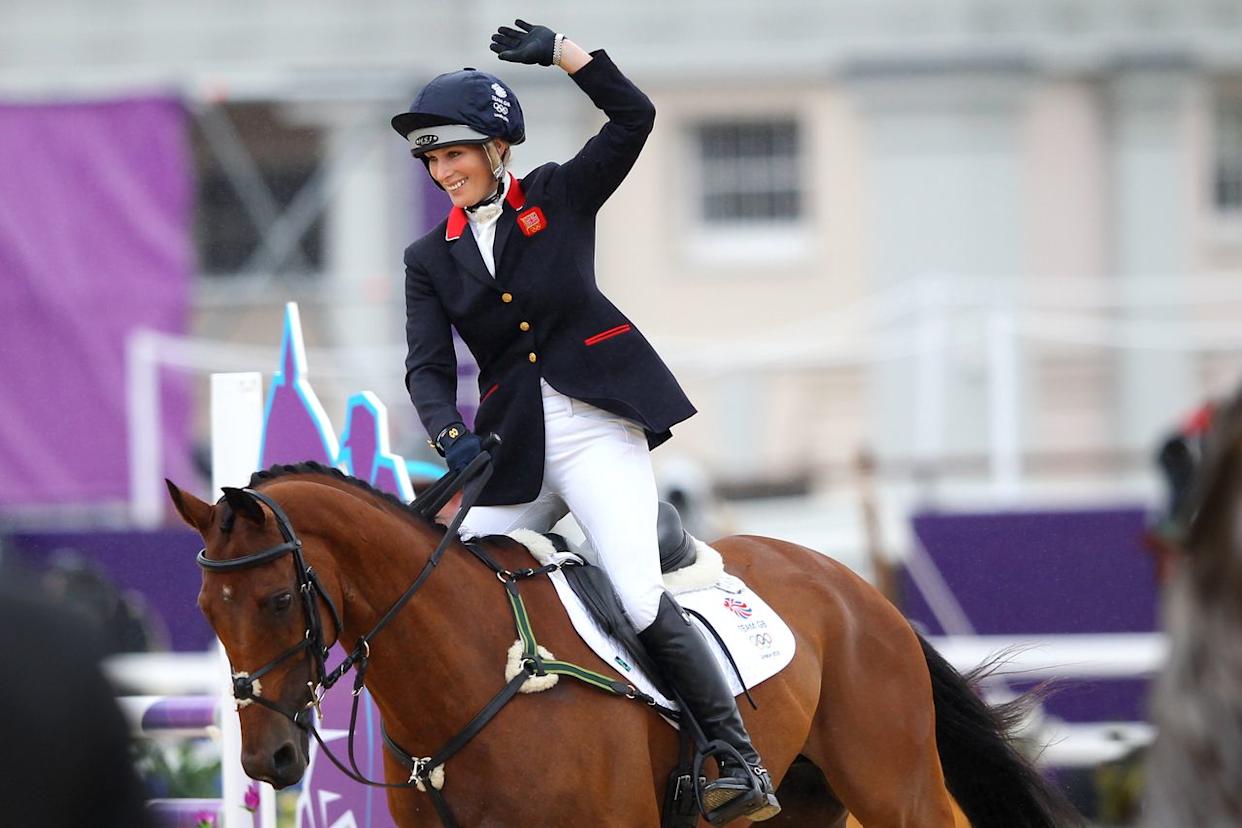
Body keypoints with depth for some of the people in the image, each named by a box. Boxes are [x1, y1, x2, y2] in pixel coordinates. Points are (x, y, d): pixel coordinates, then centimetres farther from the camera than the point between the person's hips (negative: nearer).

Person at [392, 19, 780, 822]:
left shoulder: (559, 198, 5)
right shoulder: (431, 260, 9)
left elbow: (634, 117, -4)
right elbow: (428, 368, -1)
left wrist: (560, 50, -14)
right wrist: (452, 439, -20)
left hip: (597, 428, -5)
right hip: (513, 448, 5)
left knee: (642, 597, -19)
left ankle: (741, 763, -17)